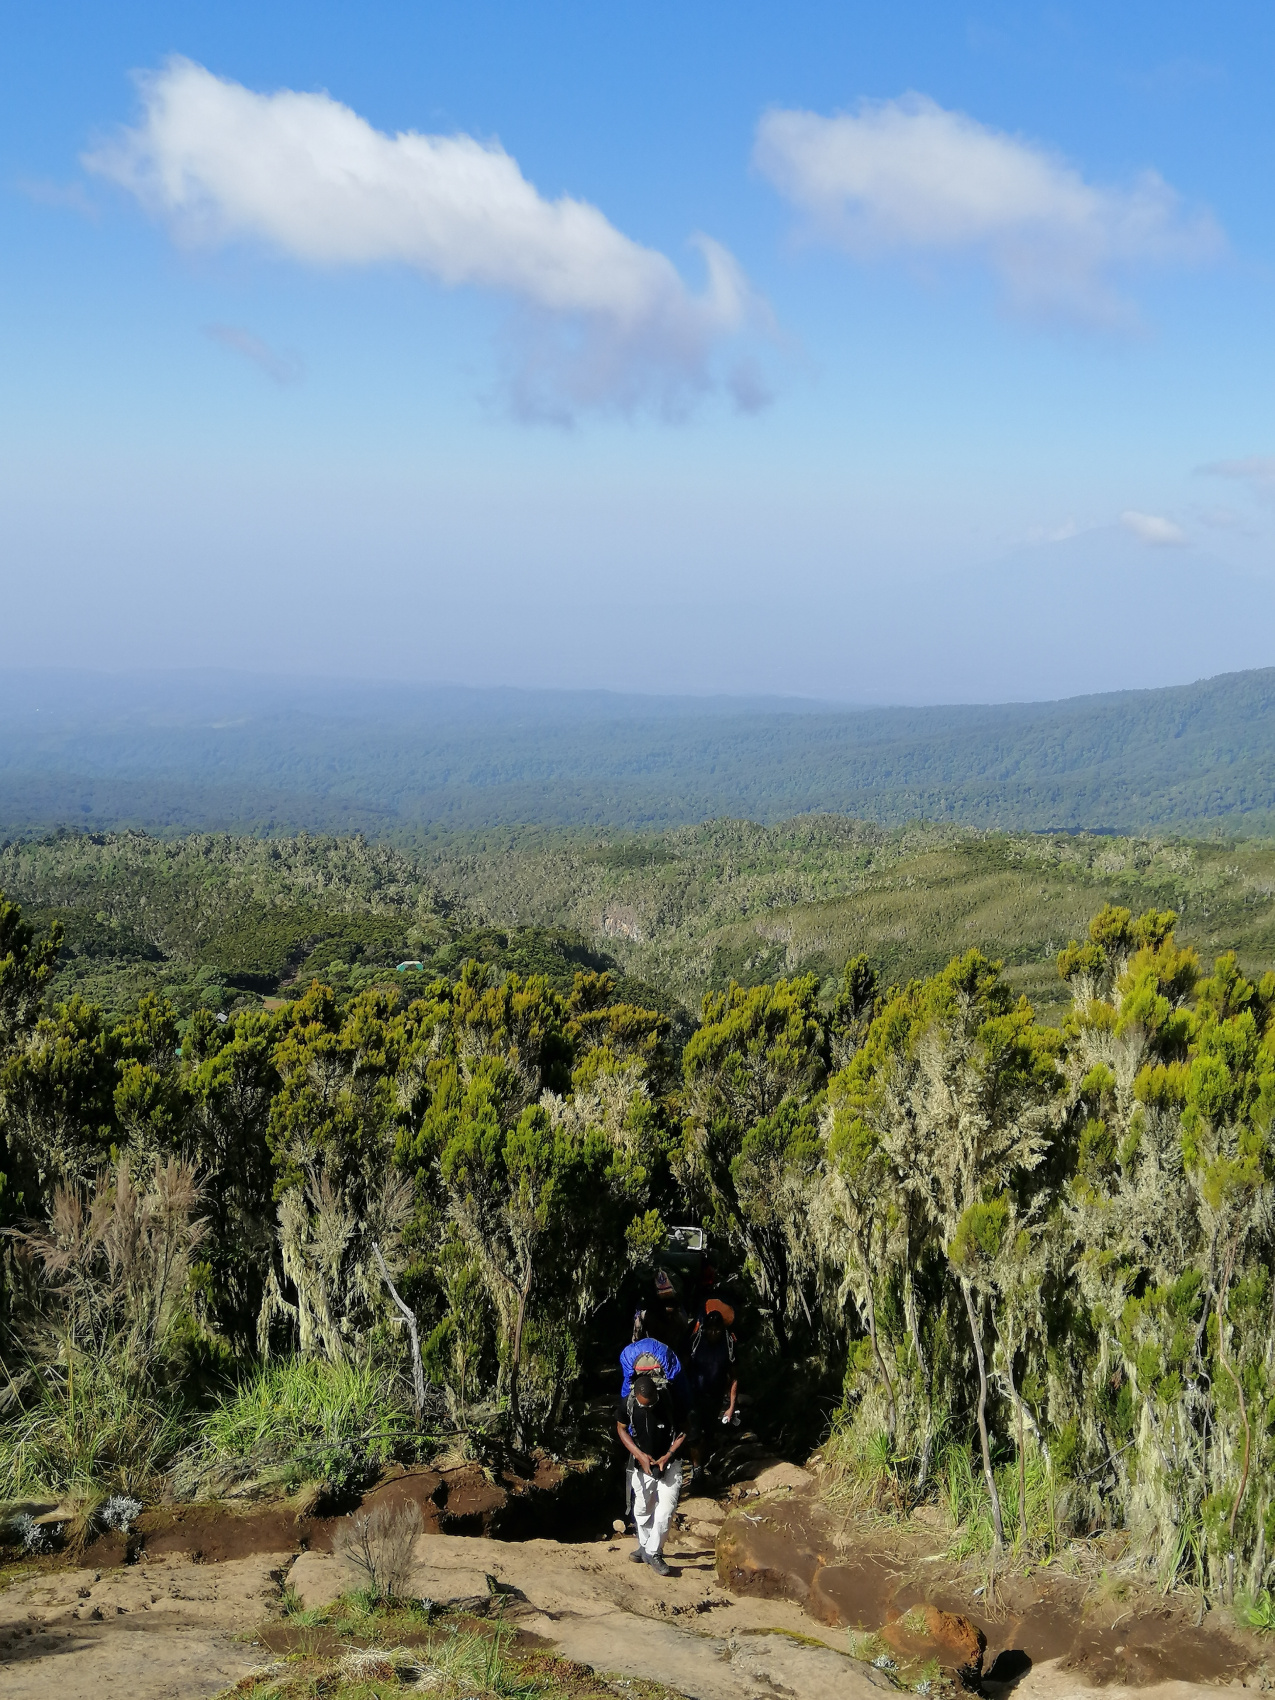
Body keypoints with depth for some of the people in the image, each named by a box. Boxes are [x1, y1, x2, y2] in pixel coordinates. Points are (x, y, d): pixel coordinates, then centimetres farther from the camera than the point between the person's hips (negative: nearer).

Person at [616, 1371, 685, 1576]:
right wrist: (639, 1454, -10)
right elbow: (621, 1428, 2)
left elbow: (684, 1430, -7)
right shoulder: (628, 1403, -18)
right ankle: (644, 1548, 33)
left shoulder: (671, 1400, -23)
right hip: (642, 1464, 2)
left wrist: (668, 1456, -15)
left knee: (665, 1510, -13)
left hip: (669, 1463, -2)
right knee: (642, 1509, 14)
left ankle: (654, 1553, -1)